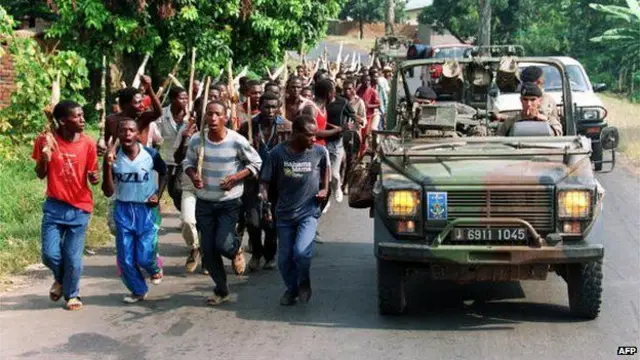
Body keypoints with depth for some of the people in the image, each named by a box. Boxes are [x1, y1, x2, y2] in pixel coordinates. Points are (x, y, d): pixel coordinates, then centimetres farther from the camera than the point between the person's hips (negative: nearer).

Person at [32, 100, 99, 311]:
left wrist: (95, 178, -24)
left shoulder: (88, 144, -8)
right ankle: (60, 279, 32)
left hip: (80, 209, 0)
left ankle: (72, 295, 25)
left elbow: (93, 177, 0)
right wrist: (44, 159, -19)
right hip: (54, 206, 1)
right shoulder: (46, 141, -8)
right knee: (50, 255, -2)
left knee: (73, 257, 1)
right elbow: (41, 175, 1)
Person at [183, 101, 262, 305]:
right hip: (204, 202, 3)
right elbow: (188, 162, 7)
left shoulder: (237, 141, -15)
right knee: (208, 250, 6)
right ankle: (221, 290, 26)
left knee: (223, 245, -16)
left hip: (229, 202, -3)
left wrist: (236, 177, -17)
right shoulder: (196, 140, -9)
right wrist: (193, 176, -14)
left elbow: (256, 163, -4)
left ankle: (236, 249, 23)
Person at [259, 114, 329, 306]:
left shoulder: (319, 151, -9)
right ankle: (291, 289, 35)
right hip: (284, 213, 1)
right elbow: (265, 180, -4)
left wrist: (325, 189, 2)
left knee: (301, 252, -20)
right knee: (285, 258, 8)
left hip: (308, 212, -1)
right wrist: (263, 193, -24)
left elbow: (325, 167, 14)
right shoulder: (278, 153, -11)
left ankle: (304, 283, 10)